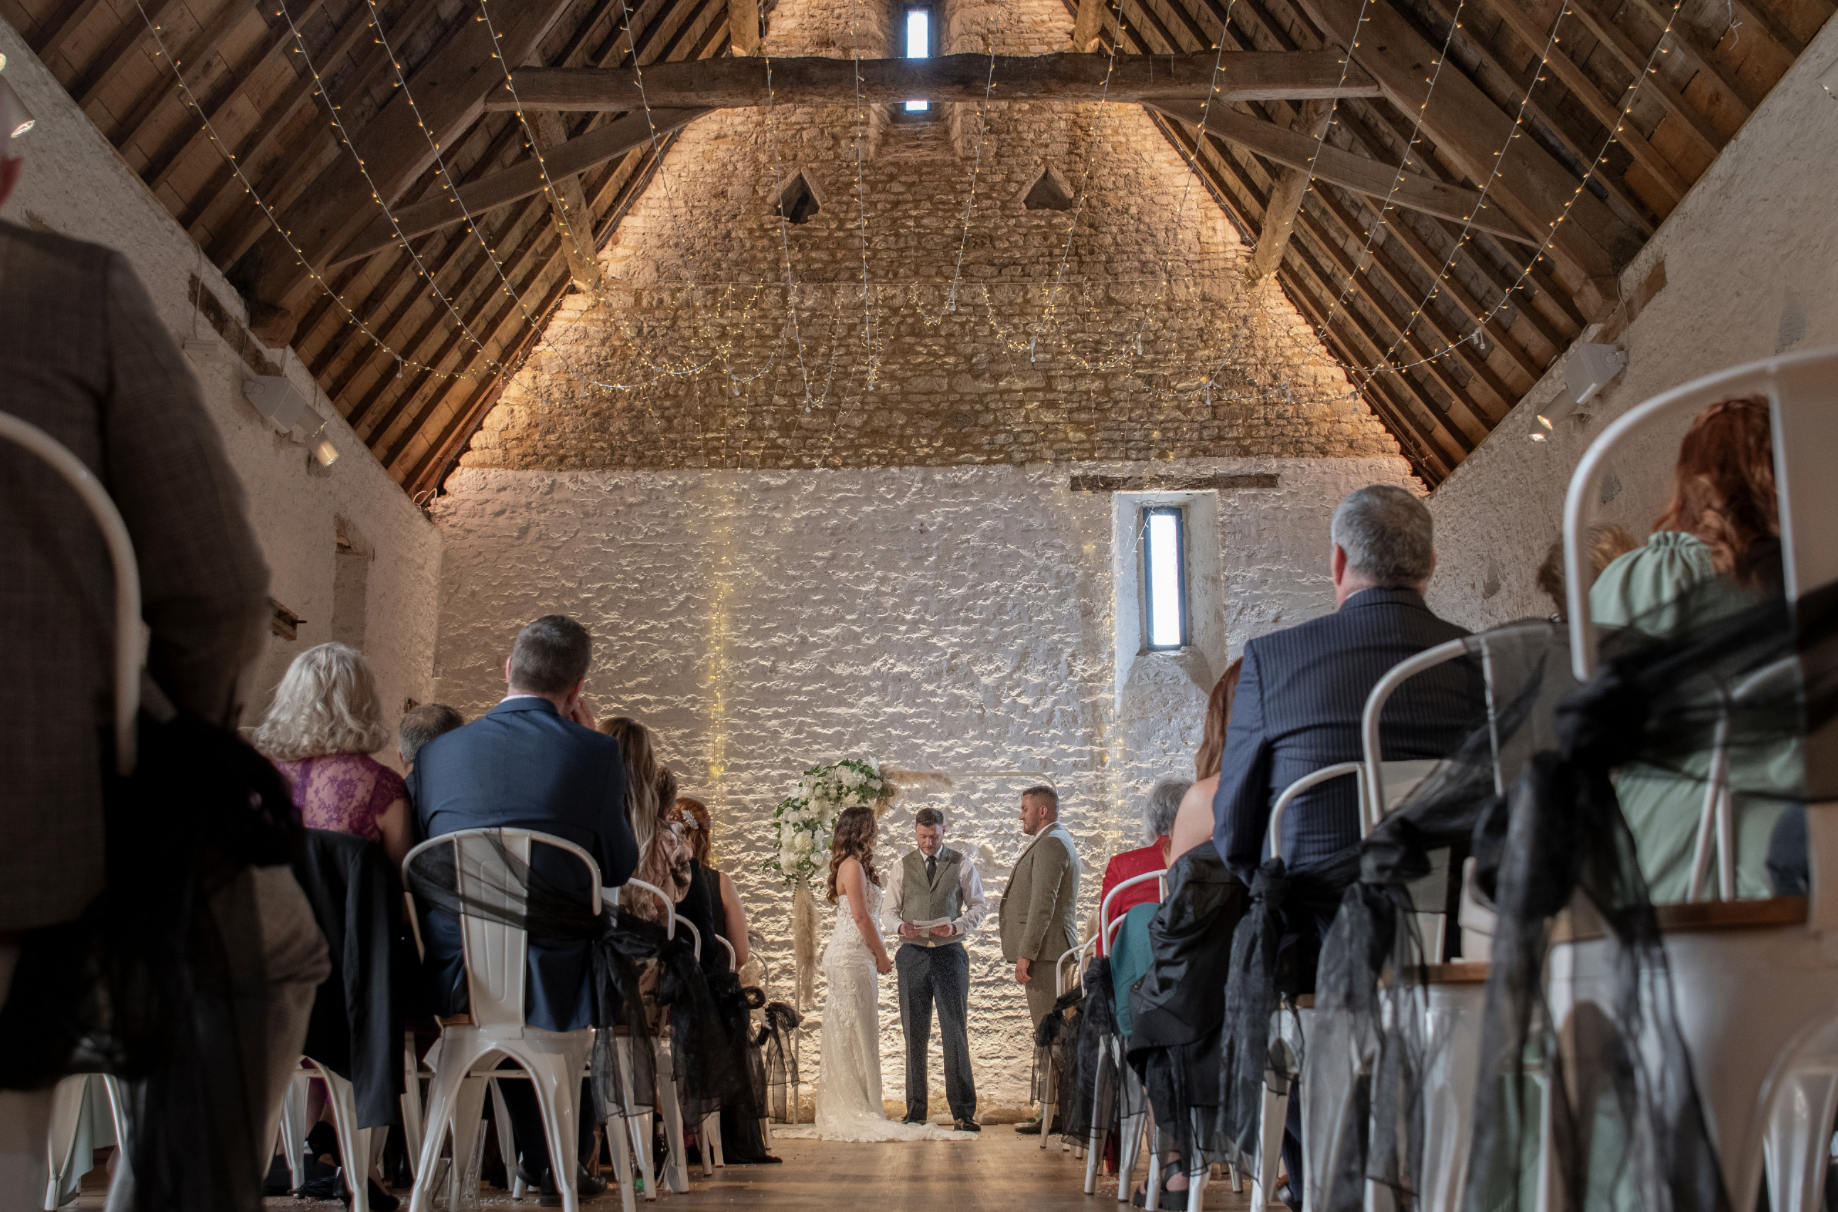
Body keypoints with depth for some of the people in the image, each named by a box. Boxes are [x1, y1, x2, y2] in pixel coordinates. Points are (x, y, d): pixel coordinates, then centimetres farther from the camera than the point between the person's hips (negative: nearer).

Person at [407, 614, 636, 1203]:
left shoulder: (437, 752, 2)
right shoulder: (595, 753, -8)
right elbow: (619, 868, 3)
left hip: (453, 978, 3)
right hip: (553, 984, -3)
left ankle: (539, 1161, 44)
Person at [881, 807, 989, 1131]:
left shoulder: (962, 863, 6)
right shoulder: (903, 867, 10)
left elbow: (979, 904, 6)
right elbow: (888, 912, 10)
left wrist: (956, 926, -12)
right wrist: (900, 926, -13)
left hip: (949, 952, -2)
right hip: (912, 954, 2)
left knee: (955, 1031, -5)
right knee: (914, 1034, 3)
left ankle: (963, 1112, 0)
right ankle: (915, 1111, 11)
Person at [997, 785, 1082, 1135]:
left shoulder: (1050, 844, -13)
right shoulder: (1058, 841, 21)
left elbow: (1043, 904, -20)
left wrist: (1025, 954, -21)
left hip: (1044, 951, -11)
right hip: (1054, 951, 11)